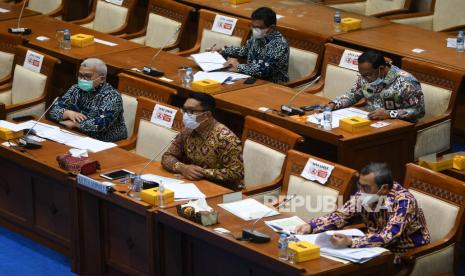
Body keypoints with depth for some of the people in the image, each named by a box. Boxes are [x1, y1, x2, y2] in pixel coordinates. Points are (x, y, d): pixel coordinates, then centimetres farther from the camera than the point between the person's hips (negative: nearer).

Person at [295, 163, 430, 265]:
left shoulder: (403, 201, -27)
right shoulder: (364, 195, -8)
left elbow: (387, 237, -34)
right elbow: (340, 215, -1)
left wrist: (350, 242, -45)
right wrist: (310, 226, -16)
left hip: (408, 254, -6)